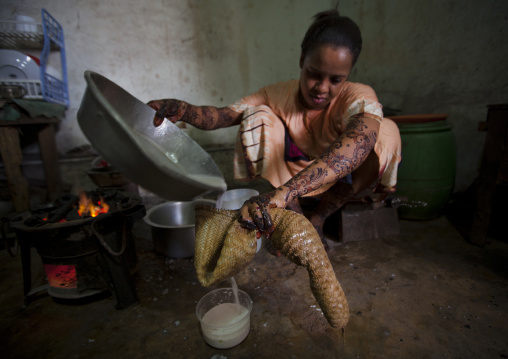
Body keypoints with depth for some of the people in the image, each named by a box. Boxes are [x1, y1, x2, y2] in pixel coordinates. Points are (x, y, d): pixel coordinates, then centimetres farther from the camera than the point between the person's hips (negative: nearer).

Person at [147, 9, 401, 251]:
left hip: (337, 184, 0)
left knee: (387, 131, -25)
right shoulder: (279, 95, -13)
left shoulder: (358, 97, -22)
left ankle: (318, 218, -14)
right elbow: (224, 115, -23)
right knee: (259, 116, -22)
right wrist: (182, 110, -46)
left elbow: (359, 141, -46)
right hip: (286, 176, 1)